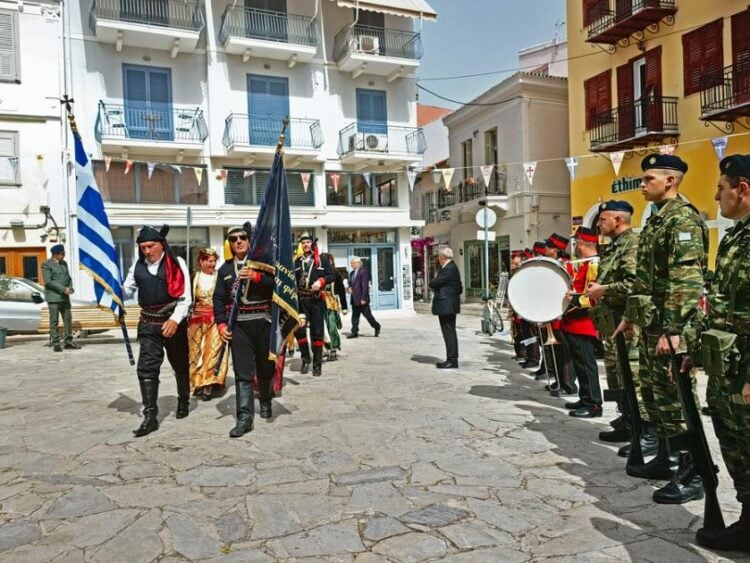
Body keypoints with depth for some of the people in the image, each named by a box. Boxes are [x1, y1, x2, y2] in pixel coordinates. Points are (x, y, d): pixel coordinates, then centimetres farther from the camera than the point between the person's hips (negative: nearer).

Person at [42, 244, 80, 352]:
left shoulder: (64, 263, 12)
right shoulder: (46, 264, -9)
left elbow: (68, 278, 13)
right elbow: (48, 282, -16)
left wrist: (70, 289, -6)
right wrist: (63, 289, -19)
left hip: (64, 296, 6)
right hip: (53, 297, -6)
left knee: (68, 319, 5)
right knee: (54, 320, -2)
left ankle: (68, 342, 11)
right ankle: (55, 344, 4)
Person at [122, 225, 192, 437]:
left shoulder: (176, 264, -8)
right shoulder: (138, 266, 4)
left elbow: (185, 297, -12)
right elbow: (127, 291, 11)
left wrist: (175, 320, -24)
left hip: (173, 322, -3)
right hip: (148, 324, 3)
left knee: (180, 364, 13)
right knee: (147, 368, -6)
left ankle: (183, 402, 36)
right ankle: (150, 416, -3)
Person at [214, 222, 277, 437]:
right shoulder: (225, 269, 11)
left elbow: (276, 283, -8)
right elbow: (219, 298, 8)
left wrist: (256, 276, -22)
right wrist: (221, 324, -4)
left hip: (263, 321, -1)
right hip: (238, 324, 1)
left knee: (266, 367, 12)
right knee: (242, 372, -4)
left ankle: (266, 402, 36)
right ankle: (245, 417, -2)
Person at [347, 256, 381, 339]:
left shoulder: (363, 272, -11)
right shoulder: (351, 273, 15)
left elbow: (365, 286, -16)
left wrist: (363, 298, -19)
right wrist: (349, 287, 2)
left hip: (361, 299, -8)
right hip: (354, 299, 8)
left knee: (367, 315, 0)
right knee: (354, 316, 7)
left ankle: (376, 326, 19)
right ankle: (354, 332, 11)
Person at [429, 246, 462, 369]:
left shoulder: (449, 269, -18)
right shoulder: (451, 267, 15)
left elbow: (434, 283, -22)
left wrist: (432, 282, 1)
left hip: (446, 305, -11)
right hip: (448, 305, 11)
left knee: (449, 333, -6)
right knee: (450, 333, 14)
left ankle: (452, 360, -1)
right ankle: (452, 359, 20)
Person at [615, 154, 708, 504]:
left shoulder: (682, 218, -13)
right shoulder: (656, 220, 17)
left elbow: (685, 280, -22)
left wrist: (672, 329, -26)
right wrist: (630, 316, 22)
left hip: (670, 327, -10)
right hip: (650, 324, 10)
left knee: (674, 398, -4)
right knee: (653, 394, 16)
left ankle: (691, 476, 7)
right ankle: (664, 459, 29)